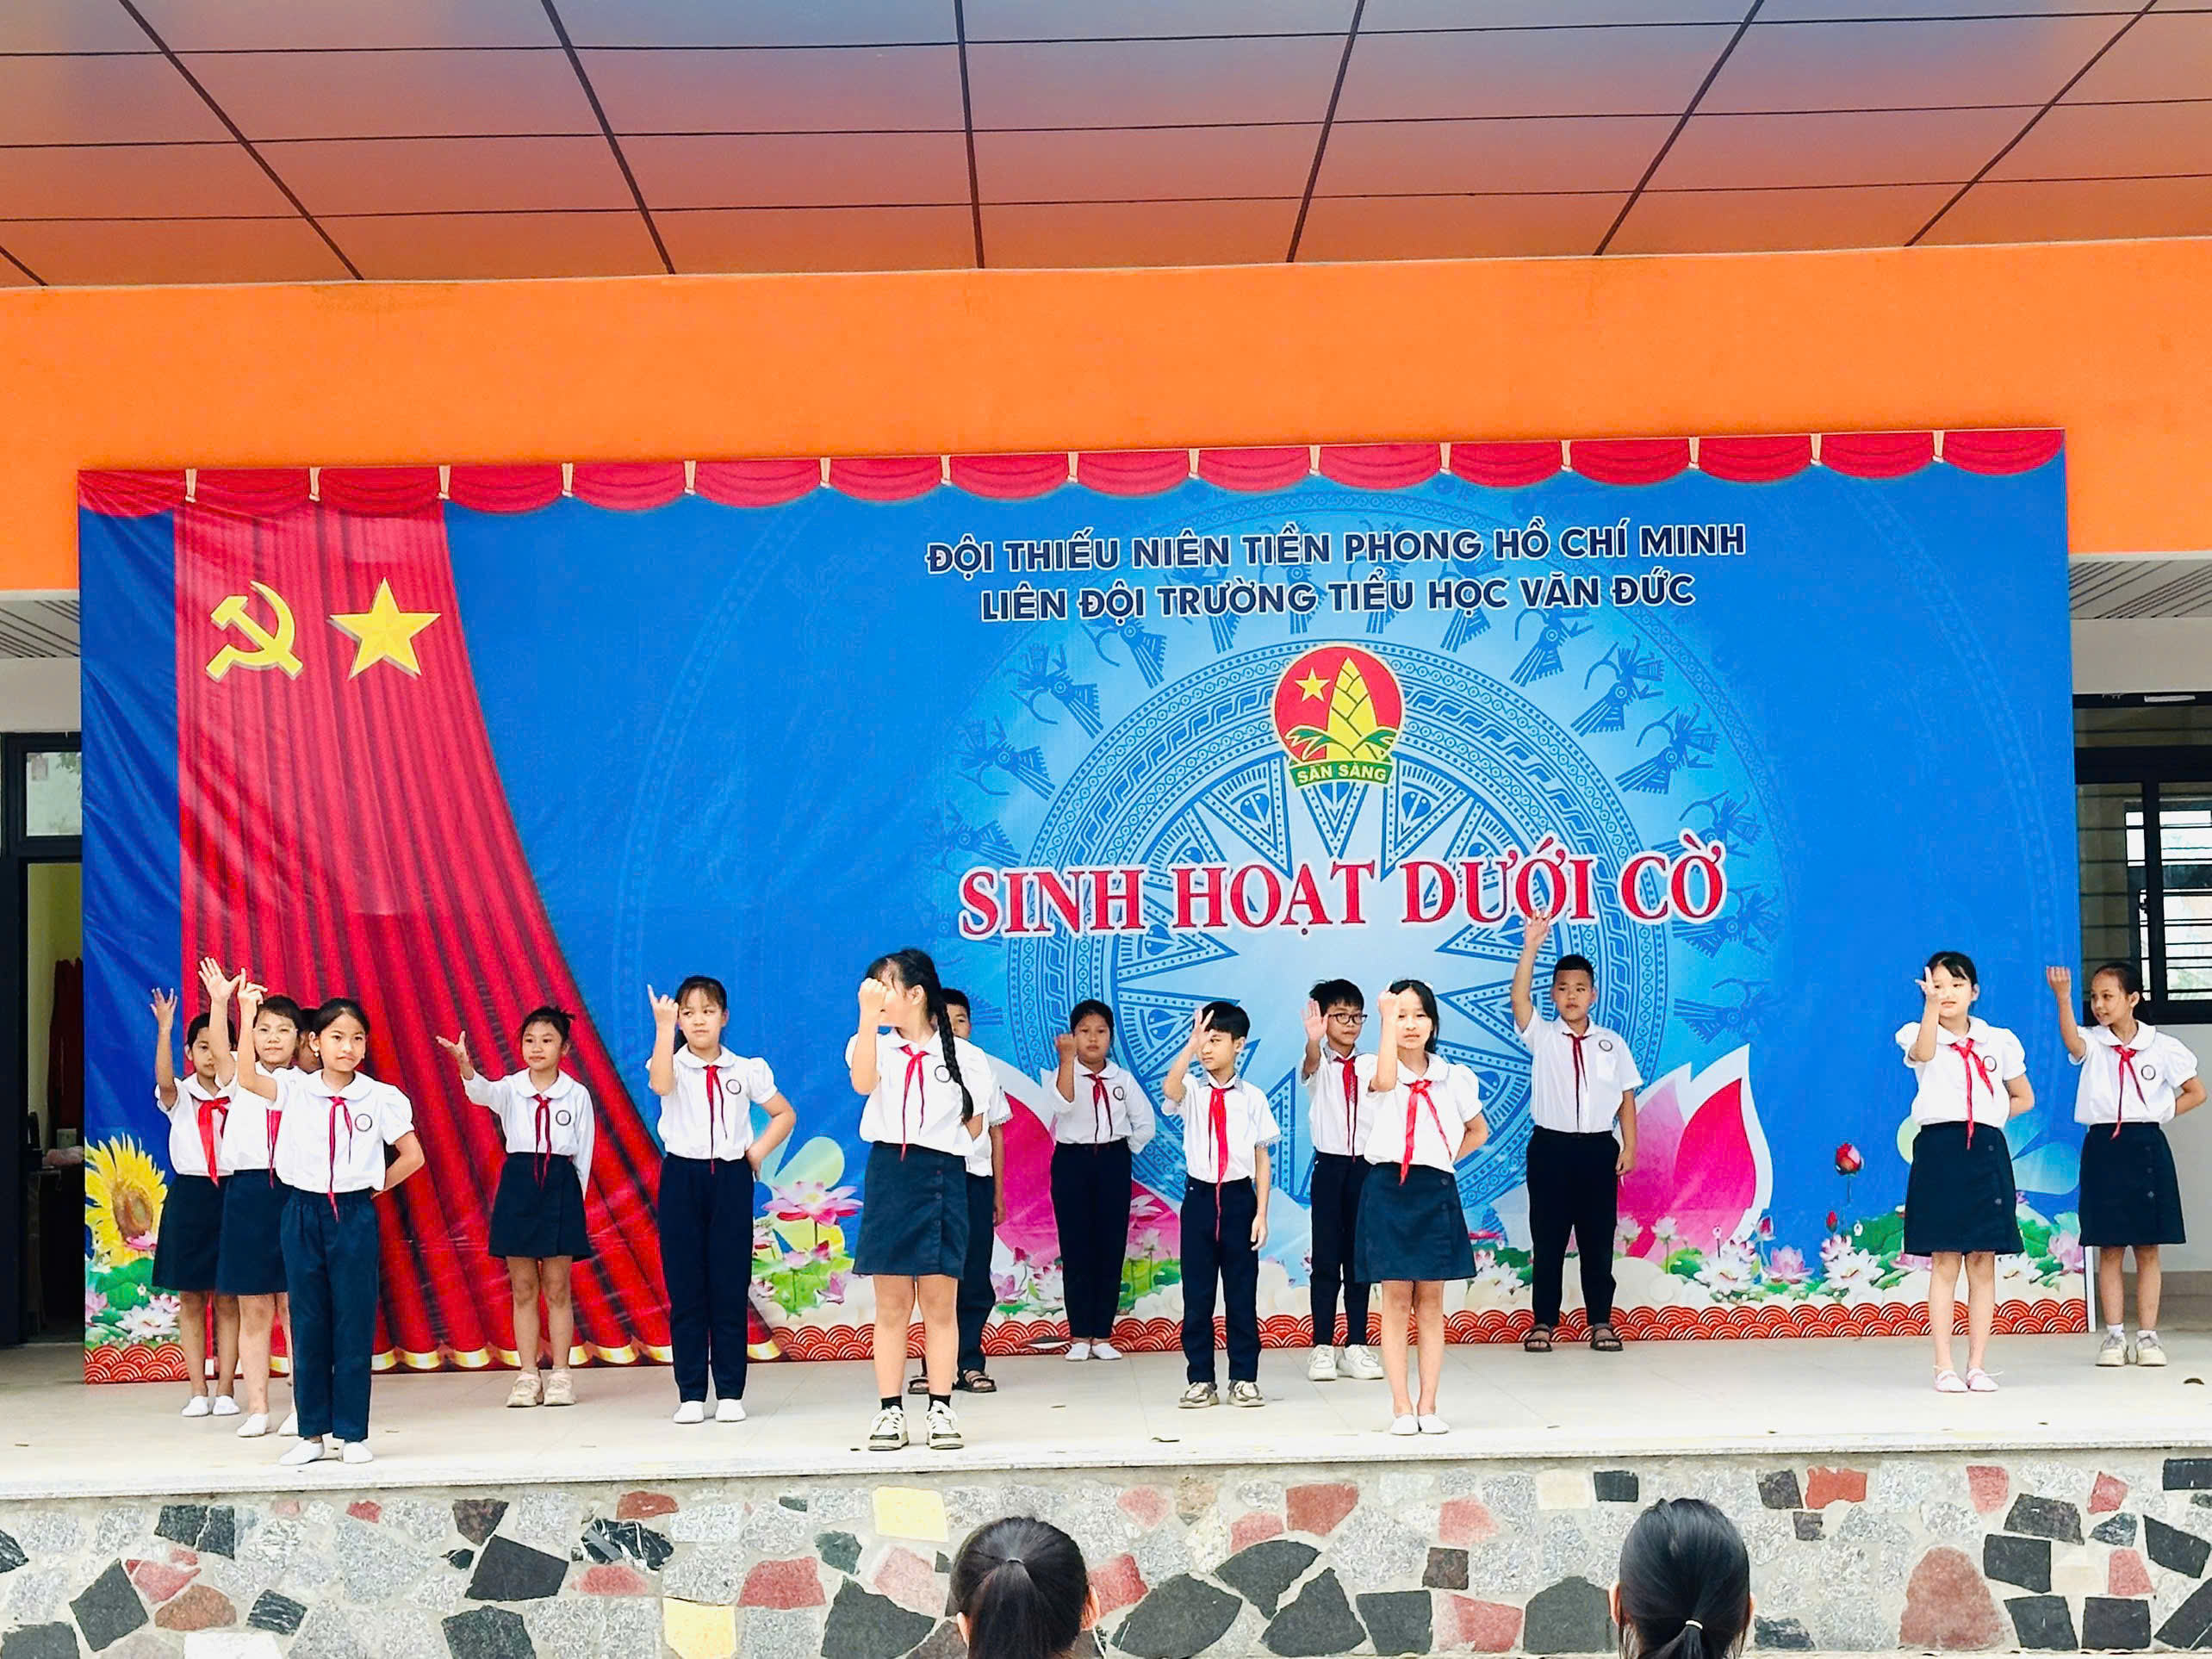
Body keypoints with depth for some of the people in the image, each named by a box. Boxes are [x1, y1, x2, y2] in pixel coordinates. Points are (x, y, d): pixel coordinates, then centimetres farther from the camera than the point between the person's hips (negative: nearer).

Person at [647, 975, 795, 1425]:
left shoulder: (746, 1070, 7)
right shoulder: (673, 1065, 1)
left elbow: (785, 1113, 16)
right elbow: (660, 1084, -24)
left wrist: (759, 1151, 3)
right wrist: (663, 1028, -28)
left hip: (731, 1179, 1)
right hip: (682, 1179, -1)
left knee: (731, 1288, 1)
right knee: (685, 1290, 0)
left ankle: (730, 1393, 6)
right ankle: (691, 1395, 6)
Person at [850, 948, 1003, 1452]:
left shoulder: (964, 1056, 4)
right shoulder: (873, 1045, 6)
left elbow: (976, 1120, 15)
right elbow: (863, 1083, -17)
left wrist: (940, 1149, 4)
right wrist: (868, 1016, -23)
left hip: (943, 1180, -1)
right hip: (887, 1178, 1)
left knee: (940, 1301, 1)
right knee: (891, 1304, 3)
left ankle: (941, 1409, 7)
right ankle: (889, 1411, 8)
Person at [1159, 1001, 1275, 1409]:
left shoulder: (1252, 1098, 1)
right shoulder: (1191, 1091, -1)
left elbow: (1262, 1159, 3)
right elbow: (1169, 1089, -27)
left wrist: (1261, 1213, -2)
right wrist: (1192, 1042, -33)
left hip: (1238, 1197, 0)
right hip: (1199, 1196, 0)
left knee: (1242, 1292, 5)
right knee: (1196, 1293, 4)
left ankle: (1244, 1379, 14)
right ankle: (1200, 1380, 12)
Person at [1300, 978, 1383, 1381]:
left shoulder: (1371, 1067, 7)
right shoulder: (1319, 1064, -2)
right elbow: (1310, 1065, -28)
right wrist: (1313, 1041, -51)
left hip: (1366, 1167, 3)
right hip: (1329, 1166, -2)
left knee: (1359, 1258, 6)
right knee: (1326, 1258, 0)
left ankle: (1356, 1347, 12)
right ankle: (1323, 1348, 5)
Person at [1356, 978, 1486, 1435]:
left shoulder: (1453, 1077, 6)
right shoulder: (1373, 1067, -1)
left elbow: (1478, 1131, 20)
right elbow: (1384, 1081, -27)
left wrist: (1445, 1159, 6)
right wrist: (1388, 1019, -23)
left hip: (1436, 1193, 2)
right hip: (1389, 1191, -2)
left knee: (1430, 1303, 5)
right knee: (1396, 1302, 1)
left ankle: (1428, 1406, 10)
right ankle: (1401, 1406, 5)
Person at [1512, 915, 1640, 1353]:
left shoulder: (1612, 1043, 6)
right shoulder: (1542, 1036, 2)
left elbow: (1627, 1097, 7)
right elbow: (1519, 997, -14)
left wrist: (1629, 1146, -1)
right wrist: (1531, 947, -23)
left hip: (1599, 1148, 1)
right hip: (1550, 1146, -1)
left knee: (1598, 1238, 5)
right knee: (1547, 1238, 2)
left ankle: (1601, 1321, 13)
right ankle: (1544, 1321, 8)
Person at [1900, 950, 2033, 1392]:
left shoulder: (1999, 1041, 10)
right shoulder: (1919, 1036, 2)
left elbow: (2023, 1098, 21)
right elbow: (1923, 1053, -24)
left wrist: (1989, 1118, 5)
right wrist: (1931, 1005, -38)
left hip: (1987, 1153, 3)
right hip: (1940, 1151, -3)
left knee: (1983, 1264, 3)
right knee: (1944, 1263, -4)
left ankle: (1977, 1365, 10)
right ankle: (1944, 1367, 1)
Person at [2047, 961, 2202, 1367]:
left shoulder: (2161, 1047, 1)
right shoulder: (2093, 1043, 0)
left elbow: (2195, 1092, 9)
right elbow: (2071, 1042, -25)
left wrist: (2160, 1114, -1)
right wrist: (2063, 998, -41)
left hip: (2146, 1146, 0)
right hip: (2103, 1147, 0)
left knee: (2147, 1249, 4)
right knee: (2109, 1249, 3)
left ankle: (2147, 1335, 9)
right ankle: (2114, 1334, 8)